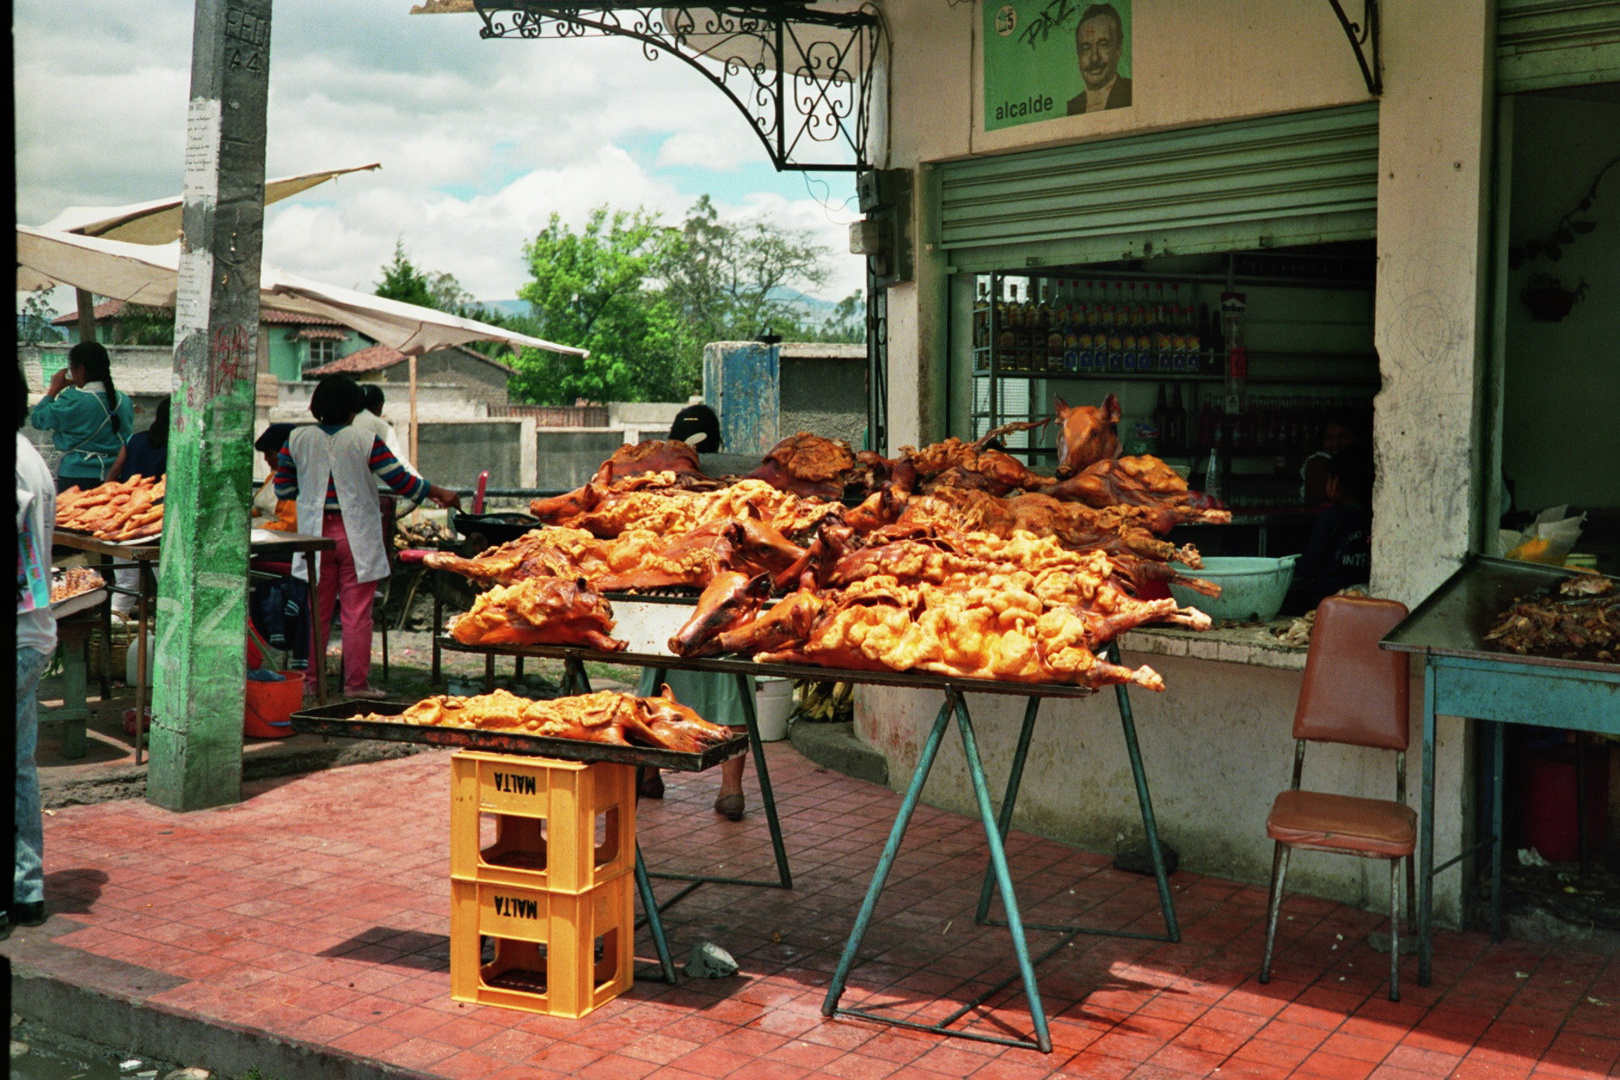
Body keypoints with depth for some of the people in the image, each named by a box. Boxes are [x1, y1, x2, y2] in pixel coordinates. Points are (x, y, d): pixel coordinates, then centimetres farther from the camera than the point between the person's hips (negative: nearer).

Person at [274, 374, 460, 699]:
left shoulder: (297, 439, 2)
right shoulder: (365, 441, -8)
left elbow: (283, 489, 8)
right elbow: (402, 481, -6)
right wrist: (439, 492, 7)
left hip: (316, 534, 4)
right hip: (357, 536, -4)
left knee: (317, 611, 12)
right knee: (357, 612, 1)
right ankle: (356, 682, 4)